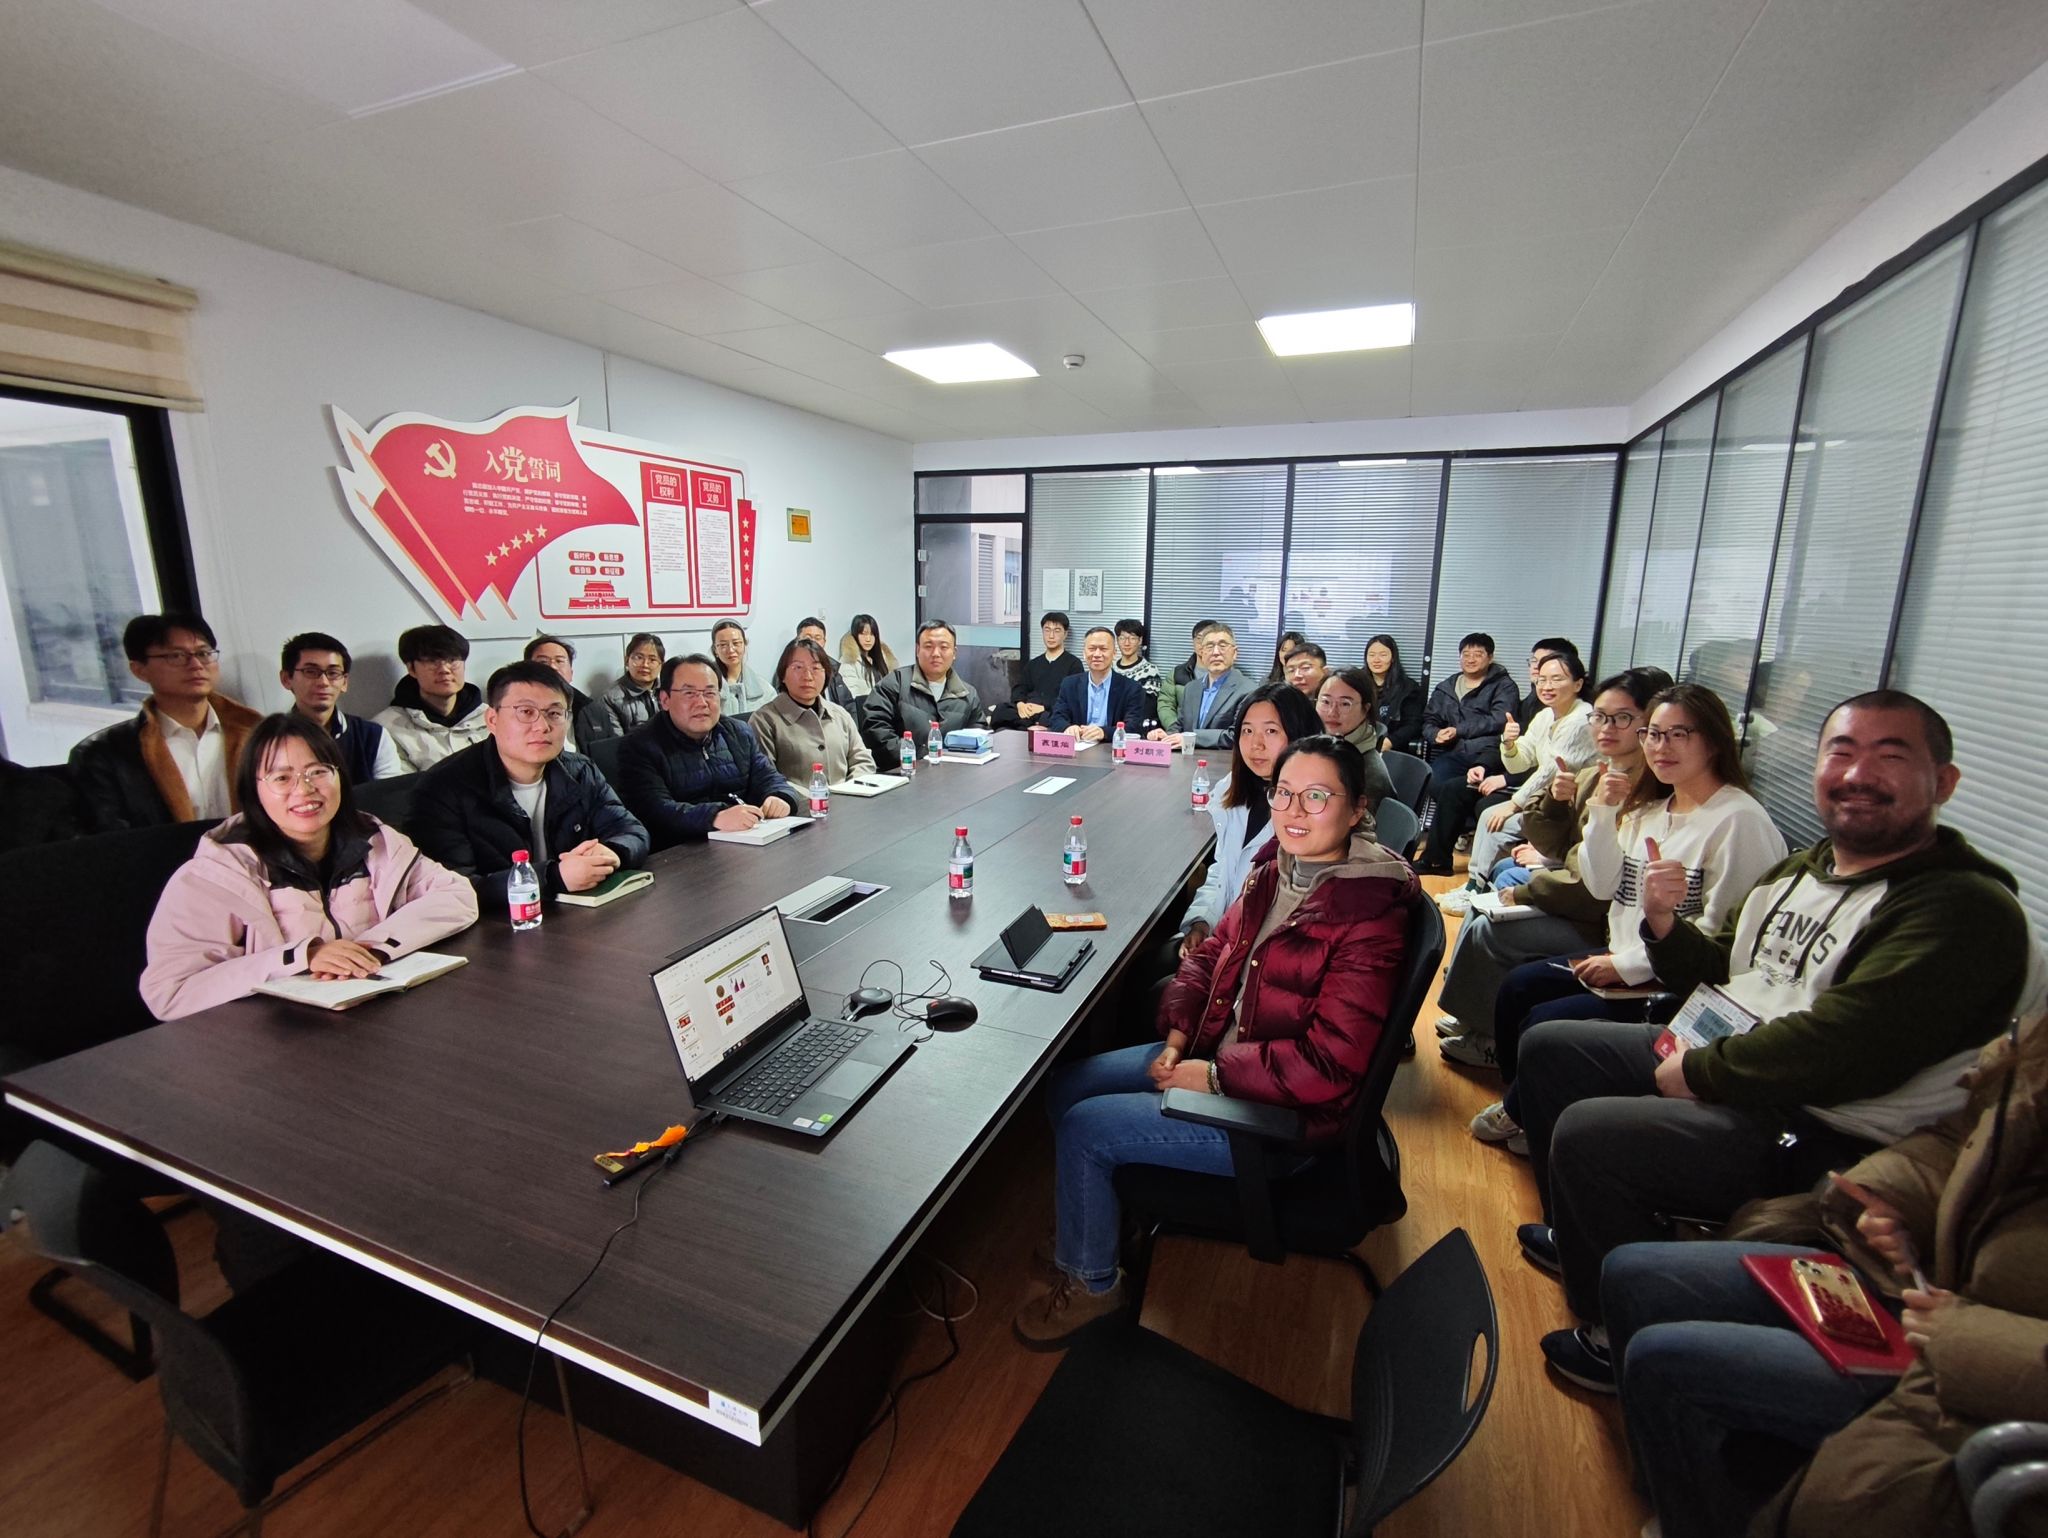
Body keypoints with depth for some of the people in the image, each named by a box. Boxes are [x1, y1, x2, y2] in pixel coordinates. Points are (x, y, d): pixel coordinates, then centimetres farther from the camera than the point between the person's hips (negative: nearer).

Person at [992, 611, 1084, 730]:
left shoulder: (1073, 663, 8)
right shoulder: (1032, 664, 25)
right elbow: (1018, 689, 14)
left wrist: (1044, 708, -18)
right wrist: (1020, 704, -10)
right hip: (1027, 711, 5)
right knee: (1000, 709, -31)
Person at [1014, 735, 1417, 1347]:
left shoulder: (1368, 915, -24)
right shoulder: (1277, 869, -2)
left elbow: (1329, 1065, -26)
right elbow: (1212, 955, 9)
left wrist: (1213, 1076, -19)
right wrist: (1177, 1039, -4)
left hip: (1280, 1112, -8)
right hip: (1211, 1050, 8)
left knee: (1083, 1129, -11)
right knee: (1065, 1087, 6)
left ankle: (1091, 1284, 17)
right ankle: (1093, 1222, 31)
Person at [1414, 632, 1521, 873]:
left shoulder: (1503, 685, 13)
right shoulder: (1445, 688, 27)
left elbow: (1500, 720, -4)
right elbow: (1428, 723, 22)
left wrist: (1458, 730, -6)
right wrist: (1436, 734, -2)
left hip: (1487, 754, -4)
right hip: (1453, 754, 4)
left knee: (1452, 789, -31)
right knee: (1436, 784, -31)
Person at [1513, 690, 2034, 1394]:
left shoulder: (1967, 910, -18)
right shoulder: (1800, 869, 9)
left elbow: (1842, 1051, -28)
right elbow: (1717, 972, 16)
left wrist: (1698, 1071, -18)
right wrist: (1664, 921, -5)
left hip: (1821, 1136, -9)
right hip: (1722, 1061, 9)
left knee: (1587, 1133, -25)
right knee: (1549, 1047, 11)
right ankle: (1583, 1235, 30)